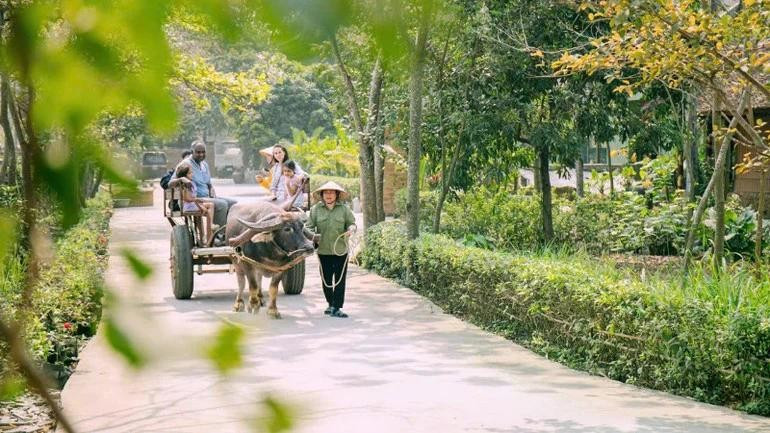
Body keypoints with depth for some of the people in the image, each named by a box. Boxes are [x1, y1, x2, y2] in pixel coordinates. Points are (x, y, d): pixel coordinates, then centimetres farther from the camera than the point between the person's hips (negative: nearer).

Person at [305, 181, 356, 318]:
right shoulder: (315, 209, 3)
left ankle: (336, 308, 1)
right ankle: (331, 304, 29)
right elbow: (309, 226, 4)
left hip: (341, 250, -1)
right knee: (326, 279, 11)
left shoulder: (344, 209, 2)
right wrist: (312, 235, -16)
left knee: (340, 280, -3)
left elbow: (352, 223, 8)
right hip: (323, 250, 1)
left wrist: (351, 229, -14)